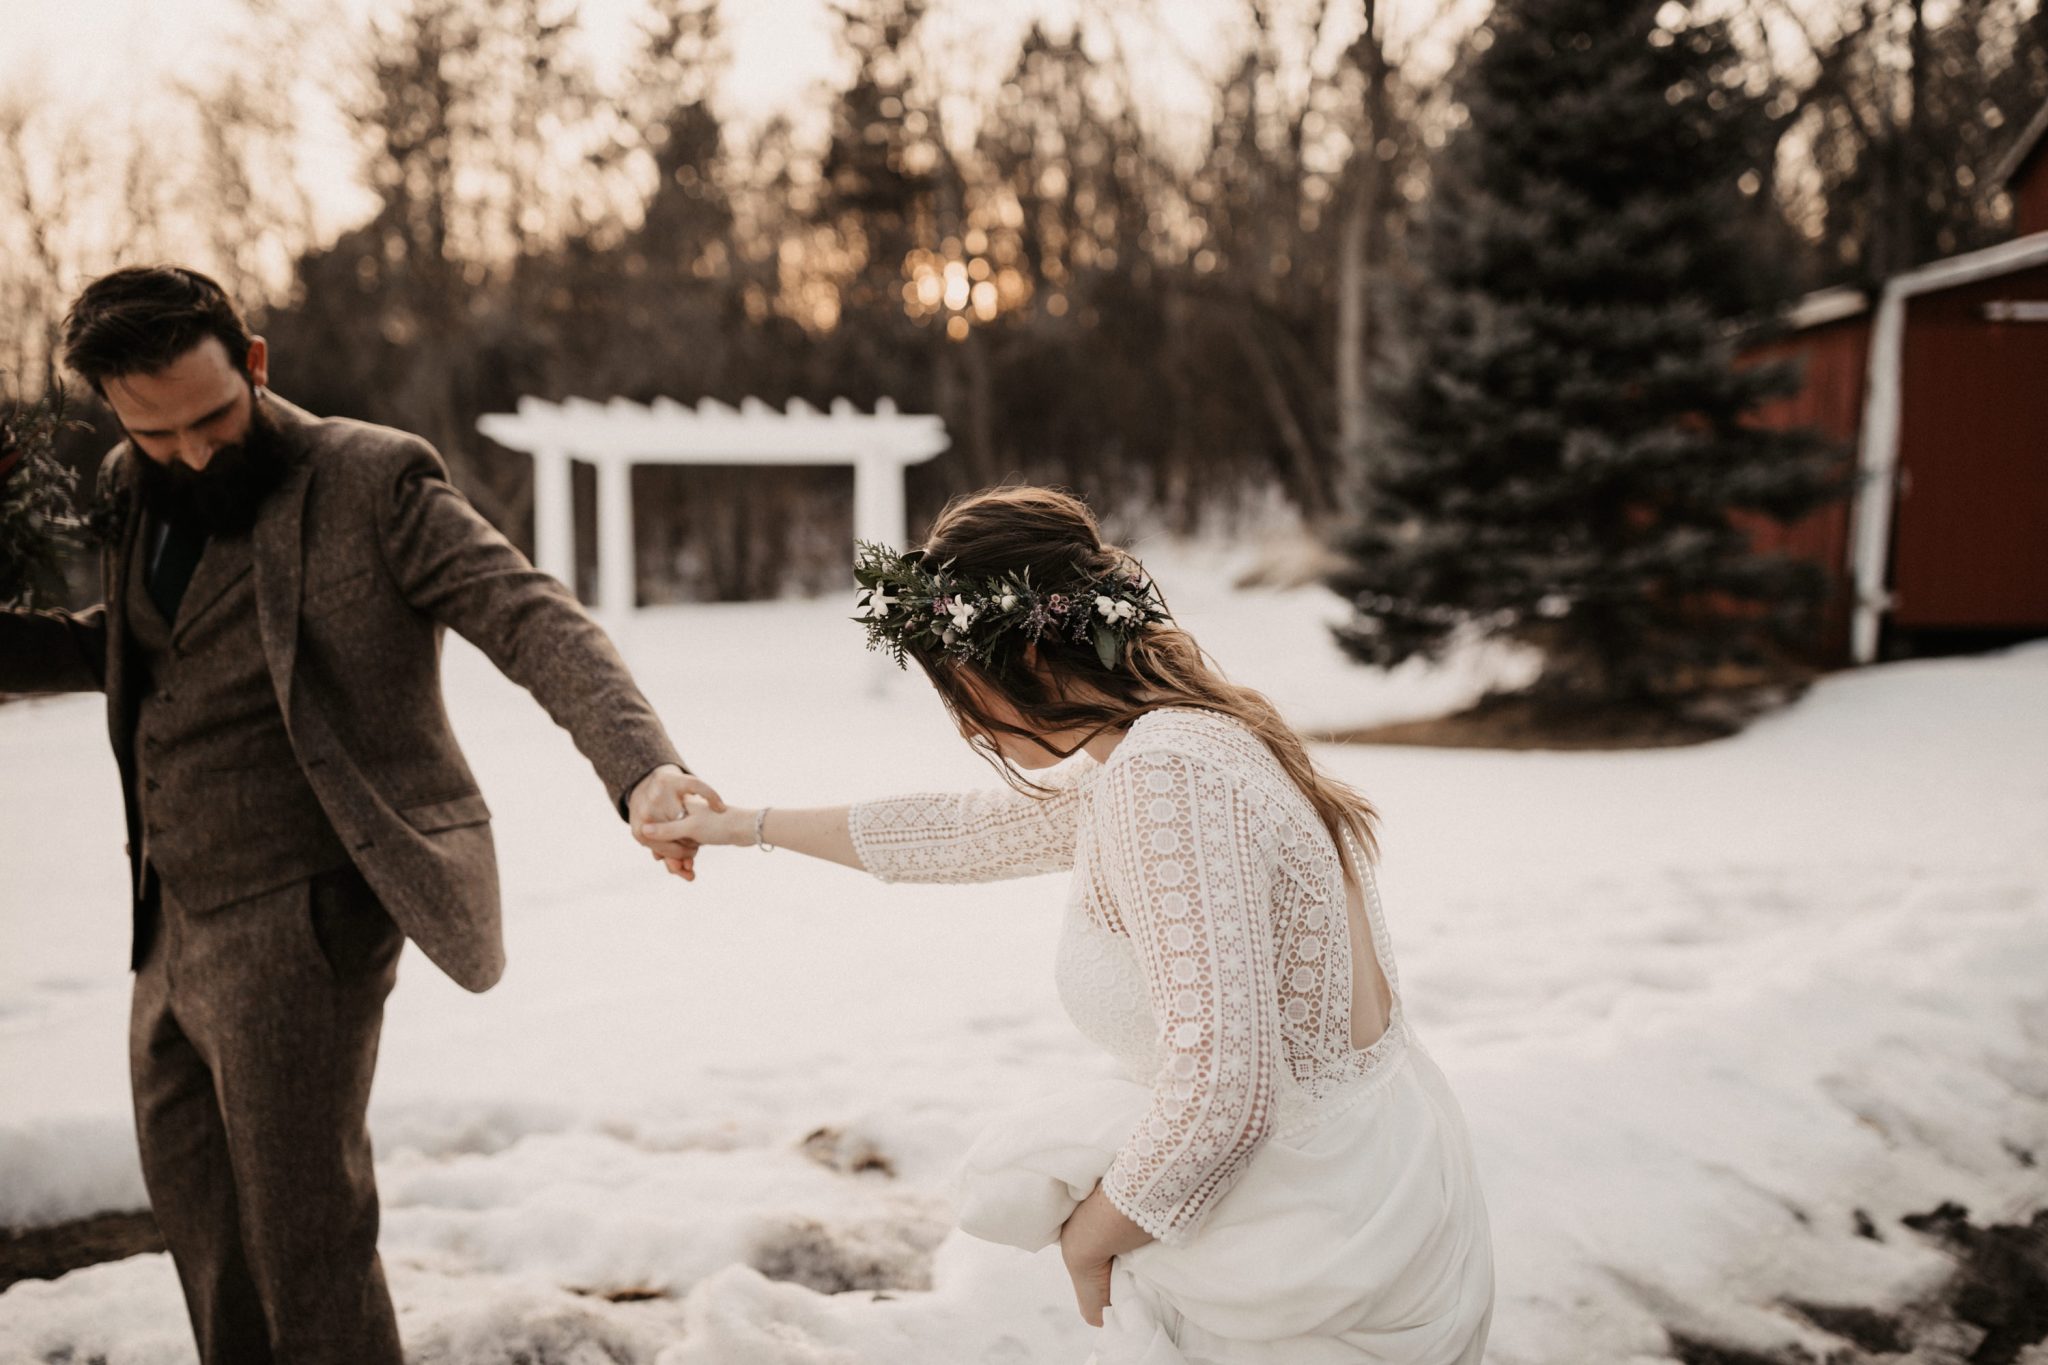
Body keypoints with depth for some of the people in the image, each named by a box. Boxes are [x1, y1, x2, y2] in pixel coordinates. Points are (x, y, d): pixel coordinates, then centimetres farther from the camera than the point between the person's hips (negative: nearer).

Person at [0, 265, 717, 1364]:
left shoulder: (371, 482, -14)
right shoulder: (128, 496, 7)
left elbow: (534, 621, -22)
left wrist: (641, 765, -39)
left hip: (299, 919, -7)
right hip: (171, 923, 8)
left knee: (302, 1231, 1)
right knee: (191, 1197, 22)